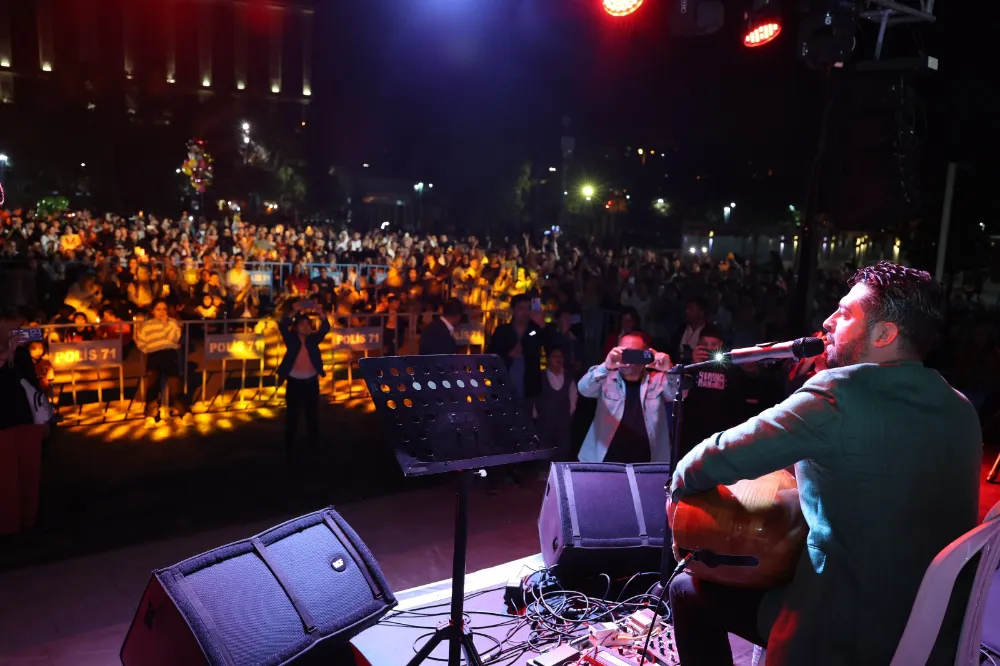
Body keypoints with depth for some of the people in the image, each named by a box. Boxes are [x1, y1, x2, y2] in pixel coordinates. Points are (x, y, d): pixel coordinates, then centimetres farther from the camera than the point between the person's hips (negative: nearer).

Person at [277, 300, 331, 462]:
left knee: (312, 413, 14)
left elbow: (325, 328, -8)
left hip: (311, 381, 3)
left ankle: (313, 443, 29)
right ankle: (290, 448, 3)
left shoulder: (313, 338, 4)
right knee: (292, 415, -1)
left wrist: (320, 313, -21)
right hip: (294, 381, -2)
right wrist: (294, 311, -25)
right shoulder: (291, 338, -1)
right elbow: (283, 326, -17)